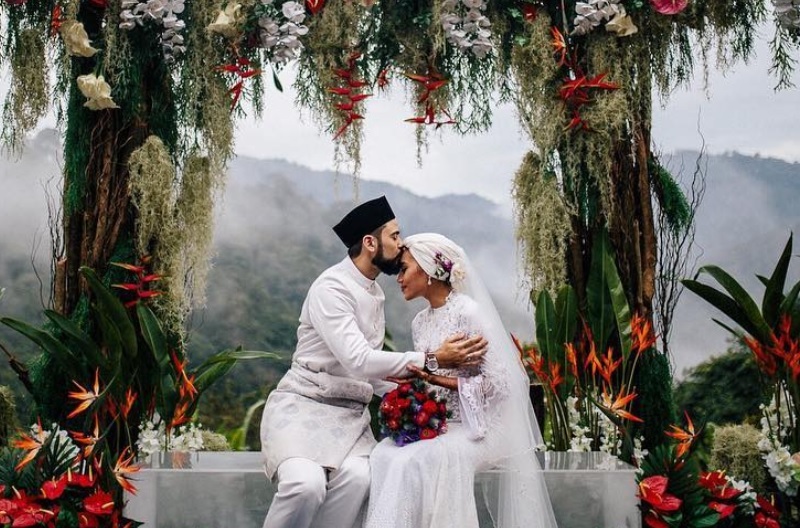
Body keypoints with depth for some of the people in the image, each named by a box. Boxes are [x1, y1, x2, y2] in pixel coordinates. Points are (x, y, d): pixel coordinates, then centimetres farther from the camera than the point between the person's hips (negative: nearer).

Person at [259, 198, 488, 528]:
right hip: (303, 405, -6)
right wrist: (433, 359, -23)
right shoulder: (331, 287, -14)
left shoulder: (376, 293, 13)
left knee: (357, 477, -28)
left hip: (349, 412, 6)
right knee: (307, 483, -35)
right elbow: (358, 361, -24)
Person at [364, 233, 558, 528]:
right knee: (382, 456, -21)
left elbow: (498, 382, -17)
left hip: (477, 426, -6)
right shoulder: (420, 321, 12)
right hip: (436, 422, 7)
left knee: (412, 462, -30)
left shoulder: (468, 312, -13)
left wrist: (436, 379, -18)